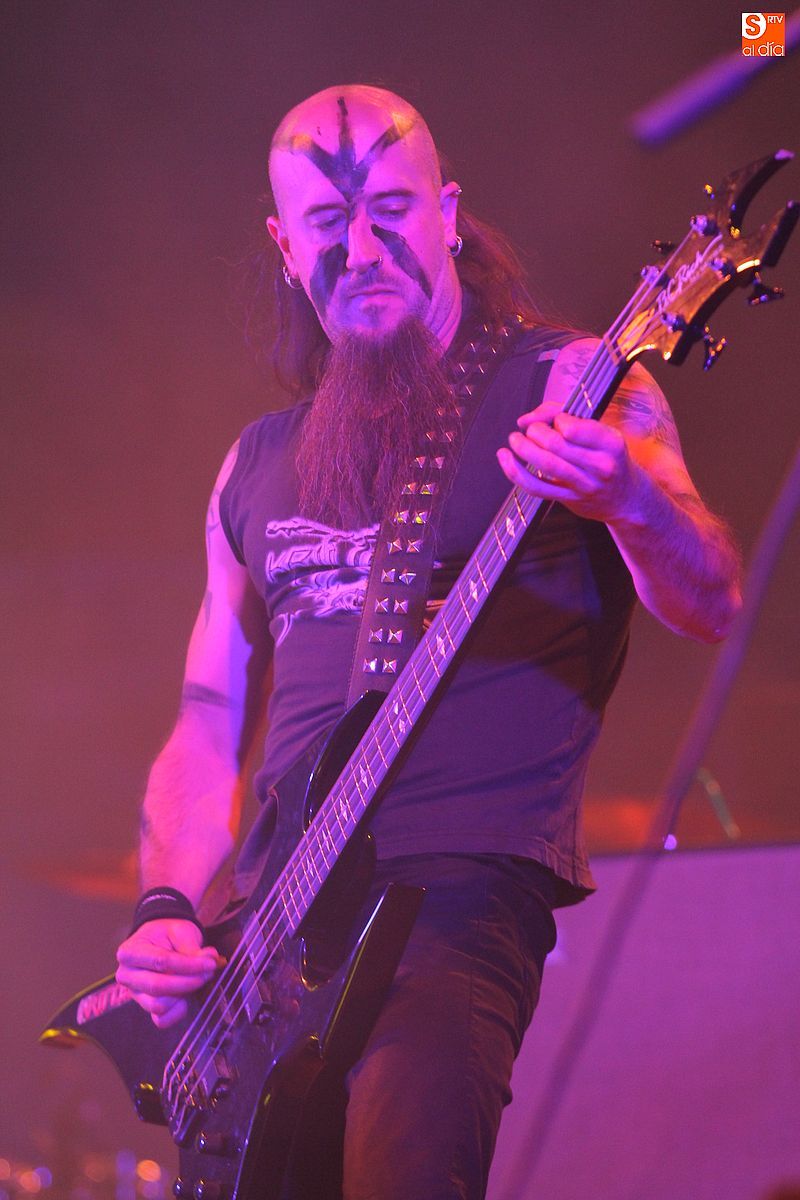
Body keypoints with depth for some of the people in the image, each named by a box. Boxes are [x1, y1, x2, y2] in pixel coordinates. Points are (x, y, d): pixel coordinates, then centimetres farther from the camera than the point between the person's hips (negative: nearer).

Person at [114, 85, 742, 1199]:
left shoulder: (565, 385, 3)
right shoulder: (260, 465, 19)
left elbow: (710, 605, -12)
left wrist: (629, 498, -34)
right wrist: (167, 911, 4)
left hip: (465, 889, -6)